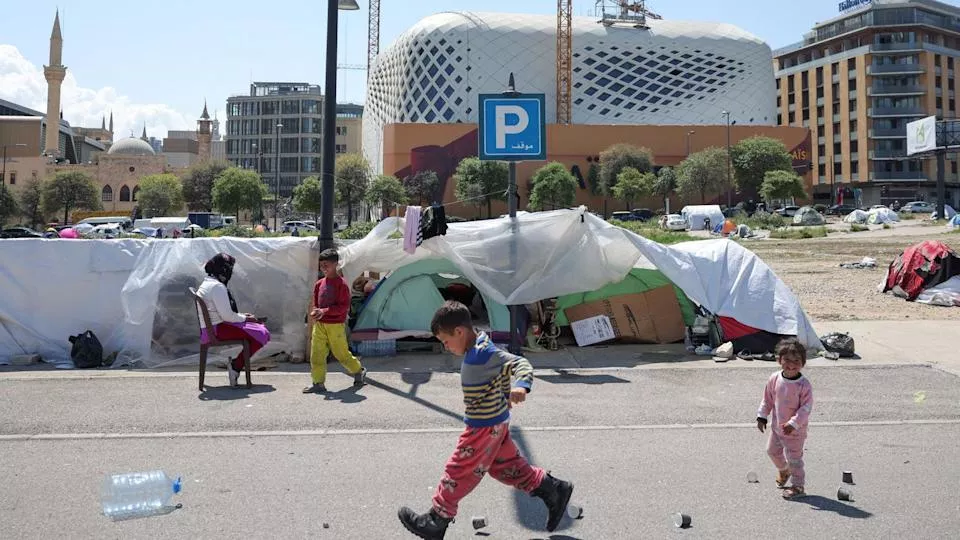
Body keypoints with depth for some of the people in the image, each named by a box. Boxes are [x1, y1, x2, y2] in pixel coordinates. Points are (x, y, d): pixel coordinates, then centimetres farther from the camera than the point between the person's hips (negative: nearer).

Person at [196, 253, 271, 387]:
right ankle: (236, 366, -7)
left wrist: (242, 316, 13)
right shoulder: (217, 287, -16)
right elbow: (227, 316, -19)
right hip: (217, 330, -11)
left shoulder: (206, 284, 17)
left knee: (260, 327, 10)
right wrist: (245, 318, -3)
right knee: (261, 334, -14)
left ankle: (235, 365, 5)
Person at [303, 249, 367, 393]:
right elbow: (314, 303, 16)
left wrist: (324, 311, -21)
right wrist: (314, 312, -7)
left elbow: (344, 306, -14)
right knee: (316, 354, 0)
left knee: (341, 353, 6)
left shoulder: (341, 284, -10)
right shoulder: (319, 284, 8)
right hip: (319, 324, 6)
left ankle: (359, 371, 29)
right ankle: (318, 383, 7)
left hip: (336, 325, -6)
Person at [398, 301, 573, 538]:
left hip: (485, 427, -10)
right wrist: (504, 396, 24)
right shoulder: (476, 351, 5)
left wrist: (520, 385, -49)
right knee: (505, 465, 20)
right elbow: (502, 372, 17)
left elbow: (520, 364, -31)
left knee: (459, 472, 2)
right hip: (495, 423, 10)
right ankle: (553, 490, 25)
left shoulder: (484, 353, -26)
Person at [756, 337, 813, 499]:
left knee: (794, 458, 3)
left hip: (795, 430, -6)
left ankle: (798, 486, 21)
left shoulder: (804, 385, -22)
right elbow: (767, 399, 4)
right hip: (777, 426, 6)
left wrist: (793, 423, -27)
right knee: (772, 450, 23)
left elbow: (806, 408, -20)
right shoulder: (775, 379, -8)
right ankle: (783, 470, 51)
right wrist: (762, 416, 3)